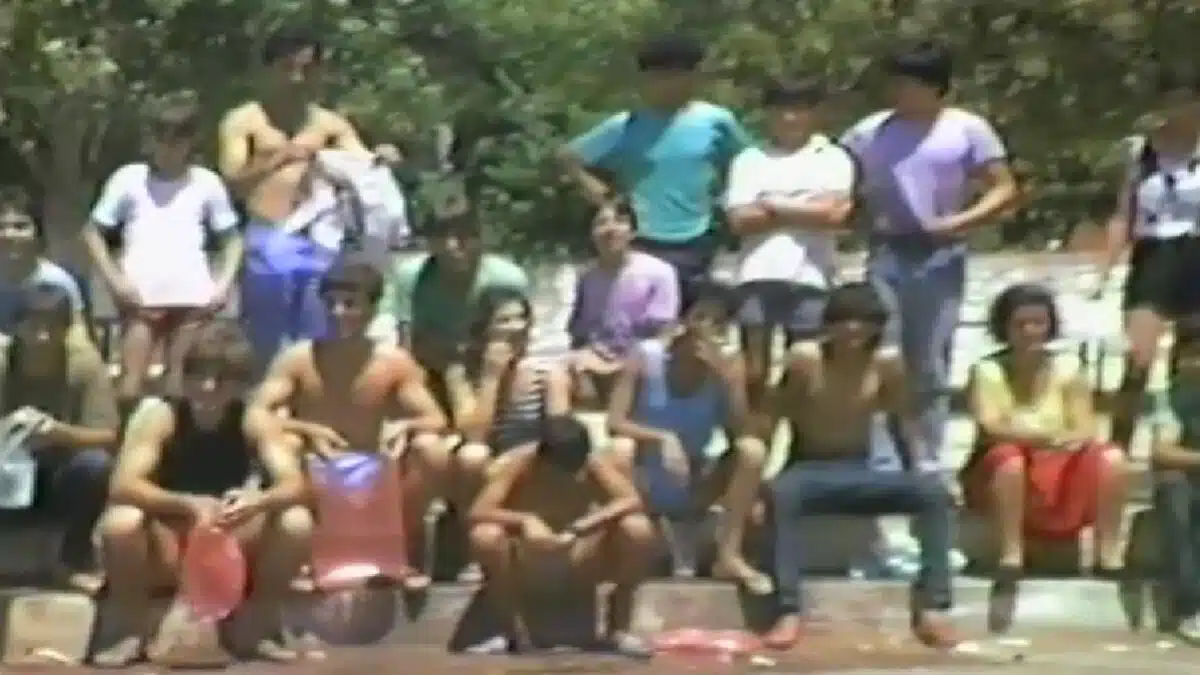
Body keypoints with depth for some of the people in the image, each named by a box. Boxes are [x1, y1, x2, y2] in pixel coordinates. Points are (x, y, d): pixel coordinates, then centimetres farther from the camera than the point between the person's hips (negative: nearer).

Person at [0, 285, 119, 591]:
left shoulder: (84, 361, -17)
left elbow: (107, 438, -20)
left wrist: (59, 432, -39)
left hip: (60, 476, 0)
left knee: (96, 463, -32)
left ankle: (75, 557, -6)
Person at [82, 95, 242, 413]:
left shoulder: (207, 183, 7)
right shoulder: (129, 178, 5)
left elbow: (232, 239, 13)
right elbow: (93, 232, 9)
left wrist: (224, 284, -2)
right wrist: (114, 279, -4)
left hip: (192, 298, 1)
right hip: (142, 298, 0)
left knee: (181, 387, 5)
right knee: (130, 387, -4)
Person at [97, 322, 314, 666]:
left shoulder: (254, 422, -9)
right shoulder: (159, 416, -15)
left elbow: (295, 485, -21)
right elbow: (123, 486, -28)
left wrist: (258, 501, -44)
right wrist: (187, 504, -44)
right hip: (166, 544, -2)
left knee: (296, 523, -24)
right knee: (121, 522, -34)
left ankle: (260, 629, -3)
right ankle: (131, 633, -10)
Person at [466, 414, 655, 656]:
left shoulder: (595, 464, -15)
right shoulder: (516, 464, -20)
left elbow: (632, 502, -27)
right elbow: (477, 513, -29)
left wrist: (582, 528, -42)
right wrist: (526, 521, -46)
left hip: (580, 559, 1)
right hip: (528, 560, -1)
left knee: (639, 530, -26)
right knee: (484, 537, -35)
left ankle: (619, 628, -8)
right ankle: (516, 632, -15)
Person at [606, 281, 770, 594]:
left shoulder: (728, 366, -6)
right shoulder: (645, 358, -13)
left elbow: (739, 434, -16)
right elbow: (614, 423, -19)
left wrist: (723, 377, -26)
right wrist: (662, 438, -34)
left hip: (692, 486, 3)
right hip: (644, 482, -2)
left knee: (752, 449, -20)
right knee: (621, 448, -34)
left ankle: (729, 555, -18)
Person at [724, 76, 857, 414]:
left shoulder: (833, 158, 8)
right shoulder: (749, 159, 10)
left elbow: (834, 213, -8)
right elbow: (741, 220, -2)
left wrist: (775, 206, -3)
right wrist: (807, 211, -4)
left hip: (810, 277, -1)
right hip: (758, 275, 1)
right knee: (754, 370, 3)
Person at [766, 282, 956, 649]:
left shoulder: (887, 361, -4)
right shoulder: (804, 357, -12)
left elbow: (905, 421, 7)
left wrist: (918, 472, -2)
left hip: (861, 474, 3)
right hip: (809, 472, -3)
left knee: (933, 490, -21)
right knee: (781, 492, -39)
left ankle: (930, 608, -18)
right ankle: (789, 611, -39)